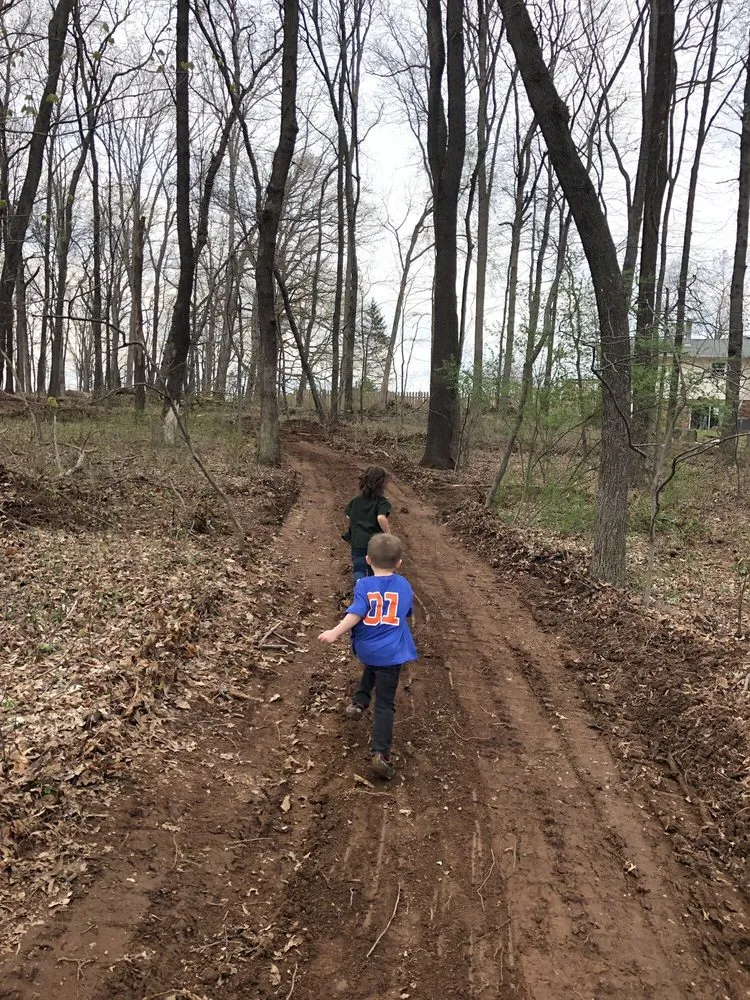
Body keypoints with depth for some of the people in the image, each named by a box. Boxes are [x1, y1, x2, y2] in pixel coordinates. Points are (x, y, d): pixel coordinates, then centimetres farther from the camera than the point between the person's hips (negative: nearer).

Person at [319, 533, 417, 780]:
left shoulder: (364, 585, -8)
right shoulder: (404, 586, 1)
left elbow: (355, 614, -22)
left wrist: (335, 633, -26)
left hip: (365, 649, 1)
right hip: (391, 652, -1)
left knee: (371, 669, 38)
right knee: (385, 703, -1)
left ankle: (359, 702, 30)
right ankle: (380, 753, -10)